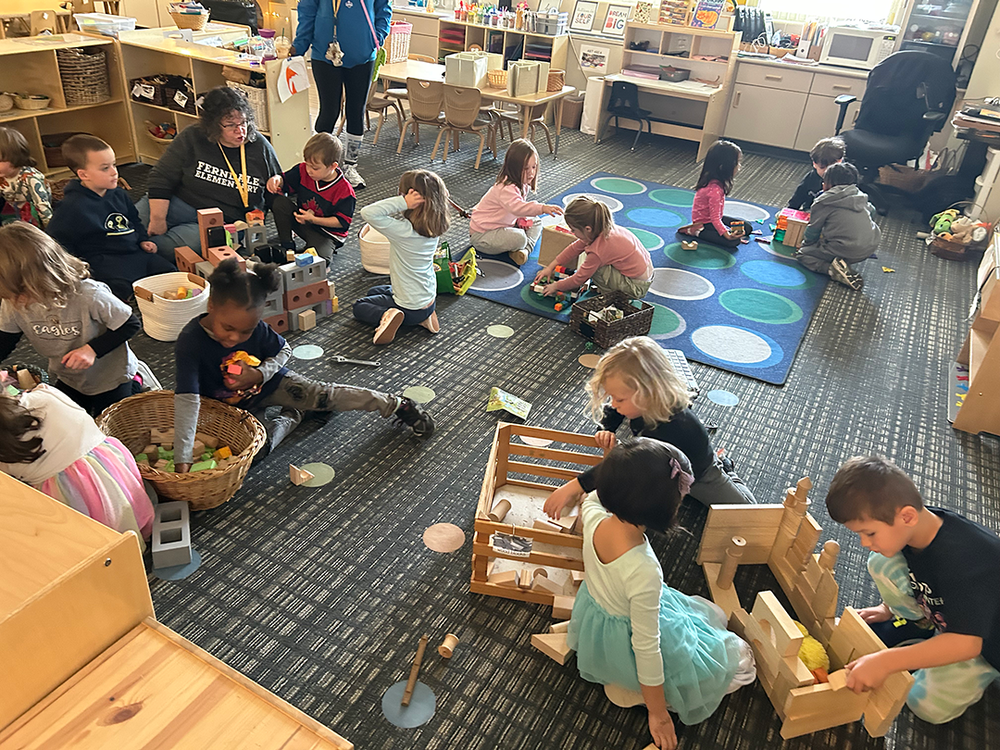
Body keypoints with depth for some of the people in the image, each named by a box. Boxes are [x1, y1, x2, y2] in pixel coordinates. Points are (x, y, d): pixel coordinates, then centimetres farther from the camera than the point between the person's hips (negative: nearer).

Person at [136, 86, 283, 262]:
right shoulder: (192, 138, -3)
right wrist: (158, 218, -12)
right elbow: (161, 178, -3)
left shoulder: (261, 148, 0)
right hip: (181, 204, 2)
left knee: (163, 247, -28)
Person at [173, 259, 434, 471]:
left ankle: (396, 404, 1)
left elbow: (283, 351, -3)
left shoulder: (255, 327, -23)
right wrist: (182, 460, -47)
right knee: (256, 447, -27)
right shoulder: (190, 342, -34)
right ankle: (290, 418, 5)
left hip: (267, 383, 2)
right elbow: (187, 400, -42)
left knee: (324, 394, -13)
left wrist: (259, 374, -25)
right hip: (232, 407, -1)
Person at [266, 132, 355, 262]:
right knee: (278, 201, -17)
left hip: (327, 233, -5)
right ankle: (287, 245, -5)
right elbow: (286, 181, 7)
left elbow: (342, 222, -19)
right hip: (302, 220, 6)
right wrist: (277, 179, -19)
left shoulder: (344, 190, -23)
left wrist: (313, 219, -25)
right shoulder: (303, 171, -9)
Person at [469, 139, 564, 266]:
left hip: (504, 224, 10)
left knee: (535, 224, 8)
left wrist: (522, 220, -1)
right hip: (482, 235, -10)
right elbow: (516, 206, -51)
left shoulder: (523, 185, 2)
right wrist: (542, 208, -63)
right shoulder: (506, 188, -31)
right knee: (519, 238, -33)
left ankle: (526, 249, -12)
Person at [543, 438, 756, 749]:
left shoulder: (594, 517, -25)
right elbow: (646, 648, -28)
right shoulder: (644, 572, -41)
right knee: (738, 661, 13)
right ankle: (627, 690, 6)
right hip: (624, 649, -7)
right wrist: (658, 713, -14)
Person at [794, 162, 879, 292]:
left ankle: (831, 269, -15)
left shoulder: (823, 203, -4)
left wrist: (805, 245, 22)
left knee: (802, 254, 8)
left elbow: (813, 231, 3)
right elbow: (872, 212, 32)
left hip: (846, 251, -7)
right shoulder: (860, 197, 14)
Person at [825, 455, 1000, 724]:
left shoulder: (963, 560, -42)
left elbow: (967, 643, -44)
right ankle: (925, 628, 5)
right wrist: (889, 608, 5)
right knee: (881, 562, -14)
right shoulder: (918, 525, -19)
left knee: (930, 706, -17)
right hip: (939, 611, 6)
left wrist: (884, 662, -49)